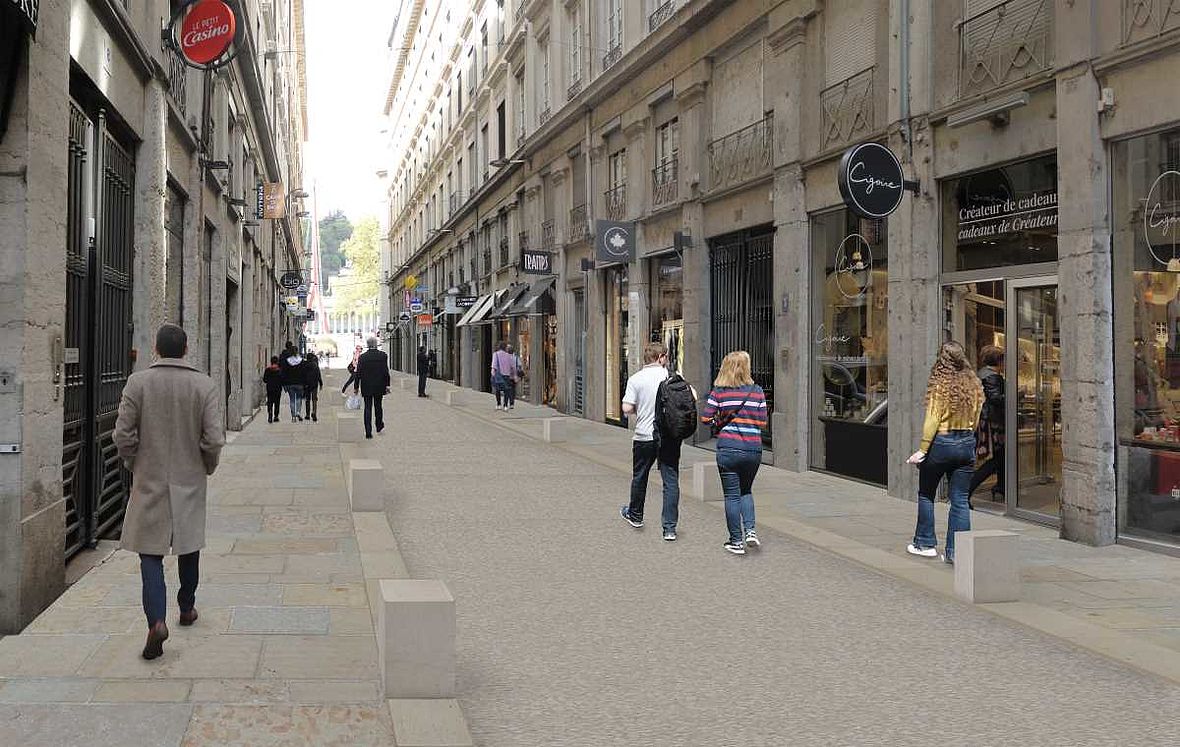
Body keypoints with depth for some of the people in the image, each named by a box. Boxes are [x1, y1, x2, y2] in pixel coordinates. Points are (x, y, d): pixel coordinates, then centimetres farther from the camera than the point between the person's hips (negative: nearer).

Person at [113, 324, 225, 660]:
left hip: (150, 482, -1)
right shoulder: (204, 385, -7)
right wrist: (207, 467, 10)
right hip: (190, 481, 1)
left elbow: (123, 435, -8)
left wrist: (134, 464, 10)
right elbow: (214, 439, -9)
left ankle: (157, 620, -16)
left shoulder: (138, 383, -8)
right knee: (188, 547, 19)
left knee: (150, 551, 1)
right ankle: (186, 608, 35)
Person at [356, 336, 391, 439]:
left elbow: (358, 373, -3)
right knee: (378, 406, 18)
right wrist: (387, 385, 0)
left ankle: (368, 432, -3)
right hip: (379, 386, 0)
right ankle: (379, 426, 32)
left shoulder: (362, 357, -4)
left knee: (367, 408, 2)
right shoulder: (383, 355, -6)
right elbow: (386, 371, -7)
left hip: (366, 387, 0)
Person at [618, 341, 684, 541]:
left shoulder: (635, 379, -5)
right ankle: (670, 528, -3)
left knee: (639, 478, 19)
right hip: (669, 436, 0)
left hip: (644, 436, 0)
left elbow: (627, 408, -11)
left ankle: (635, 515, 39)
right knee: (671, 481, 2)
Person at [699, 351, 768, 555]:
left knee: (732, 495, 6)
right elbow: (762, 423, 1)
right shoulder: (757, 391, 1)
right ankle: (750, 530, 6)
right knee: (745, 490, 22)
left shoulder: (718, 392, -3)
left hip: (728, 448, -2)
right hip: (753, 448, 2)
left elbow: (706, 419, -5)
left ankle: (737, 541, 10)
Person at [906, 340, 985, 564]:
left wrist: (923, 449, -11)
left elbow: (932, 420, -16)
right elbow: (975, 419, 8)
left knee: (926, 494, 14)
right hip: (967, 444, 4)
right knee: (960, 500, 6)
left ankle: (925, 544, 22)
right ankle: (956, 551, 4)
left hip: (941, 443, -4)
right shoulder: (973, 384, 2)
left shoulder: (939, 385, -13)